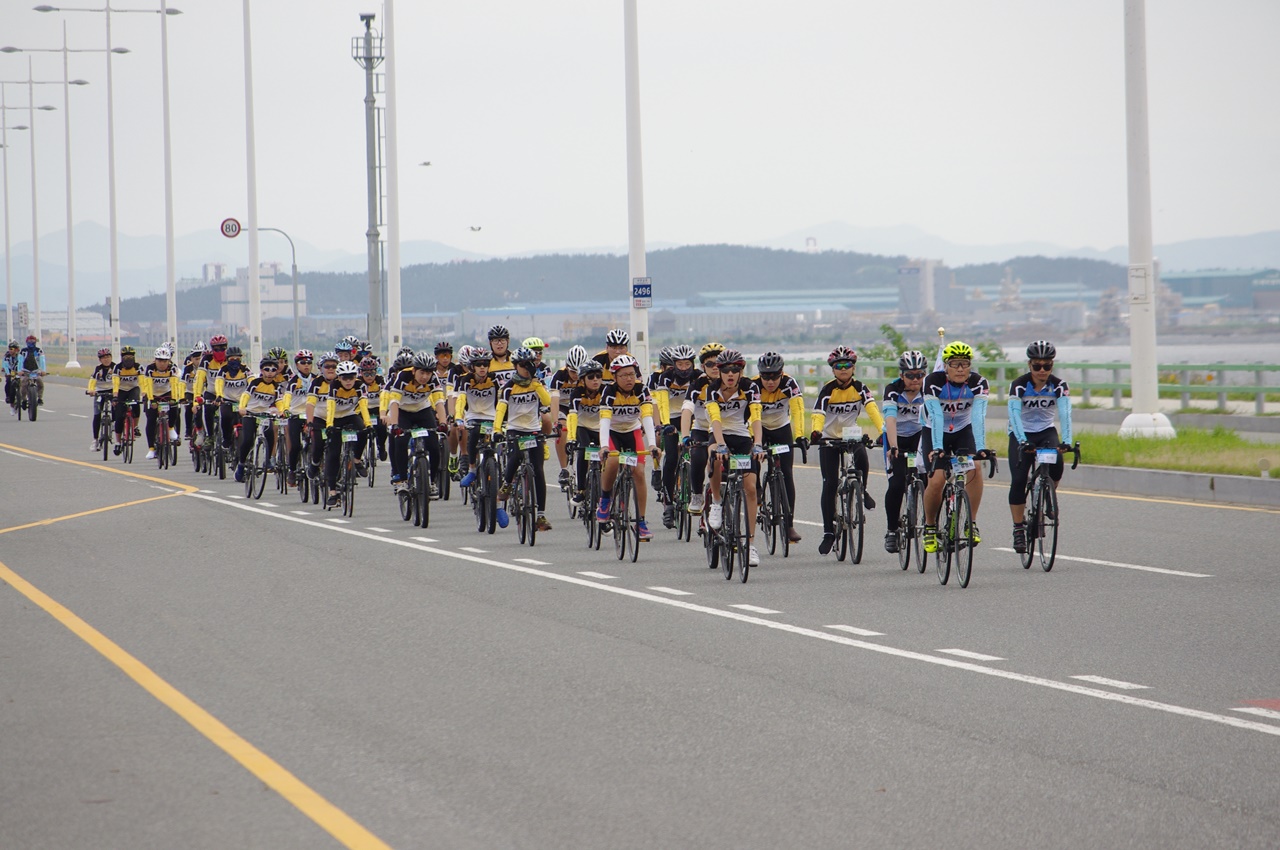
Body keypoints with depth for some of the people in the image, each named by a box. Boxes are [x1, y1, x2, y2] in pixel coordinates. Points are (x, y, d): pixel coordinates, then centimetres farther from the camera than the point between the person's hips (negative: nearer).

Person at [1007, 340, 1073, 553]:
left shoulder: (1059, 385, -13)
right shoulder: (1019, 385, -18)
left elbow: (1065, 413, -25)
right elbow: (1014, 414, -30)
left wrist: (1066, 440, -41)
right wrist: (1022, 441, -46)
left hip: (1046, 431, 1)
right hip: (1021, 434, -1)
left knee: (1056, 464, -28)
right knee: (1018, 480, -16)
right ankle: (1018, 529, -6)